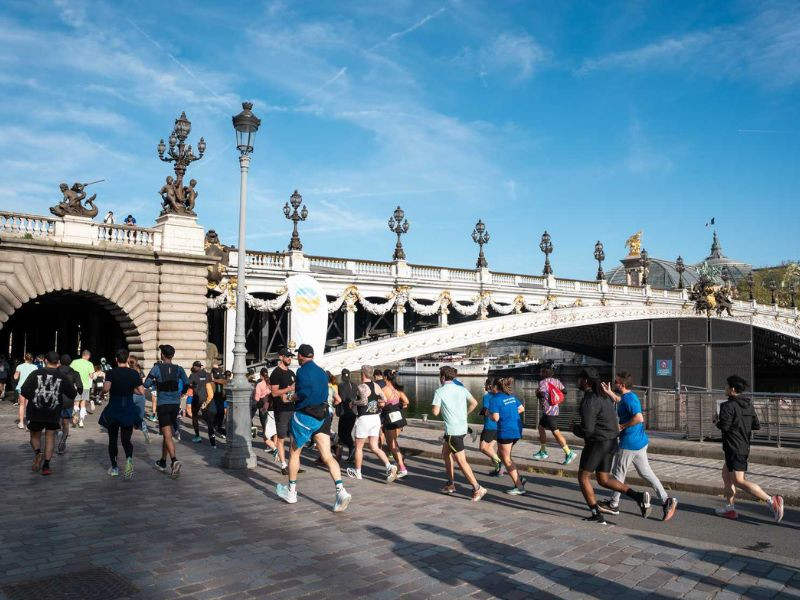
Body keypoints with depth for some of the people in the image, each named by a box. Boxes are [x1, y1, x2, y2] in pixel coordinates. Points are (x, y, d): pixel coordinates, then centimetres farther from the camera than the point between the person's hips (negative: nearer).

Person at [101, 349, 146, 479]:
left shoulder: (111, 373, -7)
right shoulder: (134, 373, -1)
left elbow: (106, 389, -23)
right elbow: (141, 392, -3)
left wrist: (104, 390, 0)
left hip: (113, 410, -1)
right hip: (129, 411, 1)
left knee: (113, 439, 16)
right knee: (126, 440, 7)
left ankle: (114, 467, 22)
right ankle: (129, 458, -24)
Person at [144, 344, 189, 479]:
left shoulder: (157, 368, -7)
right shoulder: (179, 369, 0)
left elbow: (146, 384, -8)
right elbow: (186, 384, -7)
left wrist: (155, 382, 12)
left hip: (163, 405, -4)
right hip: (175, 404, 4)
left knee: (167, 436, -8)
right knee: (166, 434, 19)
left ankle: (174, 460, -28)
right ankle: (162, 462, 30)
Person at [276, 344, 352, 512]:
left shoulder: (303, 371, -10)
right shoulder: (322, 372, 13)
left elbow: (304, 392, -24)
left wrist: (295, 396, -4)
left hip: (305, 416, -6)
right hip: (322, 416, 6)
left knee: (294, 453, 14)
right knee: (327, 456, -2)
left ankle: (291, 492, 26)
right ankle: (341, 491, -19)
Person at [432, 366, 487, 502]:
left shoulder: (440, 392, -10)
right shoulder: (461, 389, 6)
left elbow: (435, 412, -12)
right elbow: (474, 403, 7)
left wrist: (434, 406, 9)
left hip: (453, 430, -8)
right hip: (462, 427, 8)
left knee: (461, 461, -3)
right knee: (445, 453, 23)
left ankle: (478, 489, -6)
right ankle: (451, 484, 28)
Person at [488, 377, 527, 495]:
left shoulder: (495, 399, -13)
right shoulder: (512, 397, 11)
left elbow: (495, 418, -17)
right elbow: (522, 409, 20)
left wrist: (490, 414, 3)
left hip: (505, 431, -8)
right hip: (517, 430, 8)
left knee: (506, 459, 6)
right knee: (501, 454, 22)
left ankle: (519, 487, 7)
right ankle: (519, 478, 16)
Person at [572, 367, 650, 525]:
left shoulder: (588, 401, -21)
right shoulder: (601, 396, 11)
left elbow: (587, 430, -24)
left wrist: (574, 428, -3)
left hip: (597, 443, -9)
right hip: (610, 442, 9)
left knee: (583, 477, 7)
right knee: (603, 480, 16)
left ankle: (597, 516, 9)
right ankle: (638, 496, 2)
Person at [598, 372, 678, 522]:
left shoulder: (628, 398, -20)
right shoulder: (630, 396, 11)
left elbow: (639, 418, -31)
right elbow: (620, 403, 35)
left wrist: (622, 426, -21)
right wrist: (609, 393, 27)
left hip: (629, 443, -9)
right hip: (640, 441, 10)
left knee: (618, 473, 5)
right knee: (645, 472, 13)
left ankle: (613, 505, 18)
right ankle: (666, 500, 10)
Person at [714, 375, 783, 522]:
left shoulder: (728, 406, -17)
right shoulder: (748, 405, 9)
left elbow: (724, 426, -24)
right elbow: (757, 426, 9)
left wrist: (718, 422, -4)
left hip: (734, 448, -9)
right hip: (744, 447, 9)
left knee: (738, 481, -8)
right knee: (726, 474, 20)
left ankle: (771, 500, -18)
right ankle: (729, 508, 23)